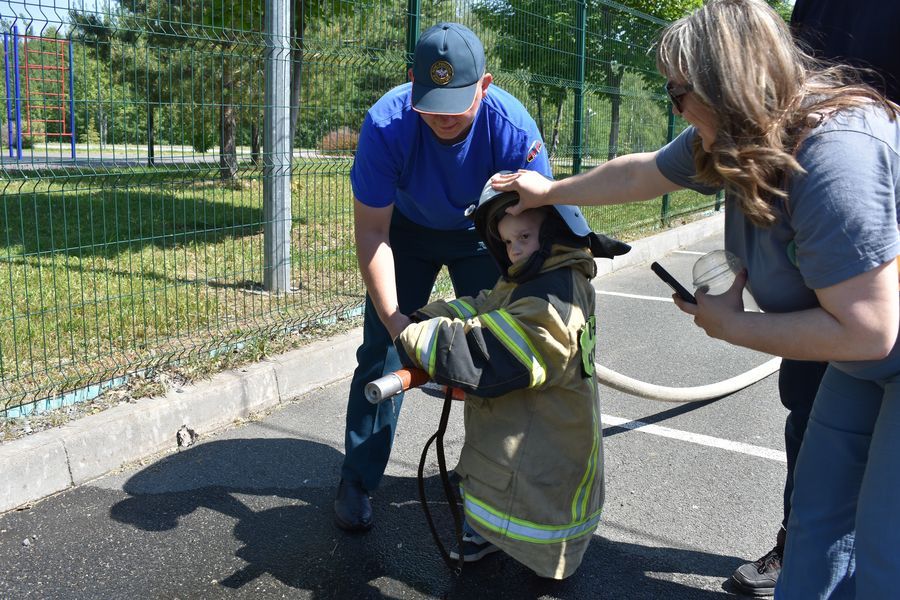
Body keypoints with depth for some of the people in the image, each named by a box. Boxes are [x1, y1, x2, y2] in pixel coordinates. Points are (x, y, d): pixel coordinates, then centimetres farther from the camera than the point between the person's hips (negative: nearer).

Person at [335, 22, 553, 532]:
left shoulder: (514, 129, -33)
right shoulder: (387, 123, -33)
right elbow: (372, 232, -28)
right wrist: (396, 321, -37)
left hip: (482, 234, 1)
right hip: (407, 229, 0)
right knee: (382, 349, -6)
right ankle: (358, 482, 7)